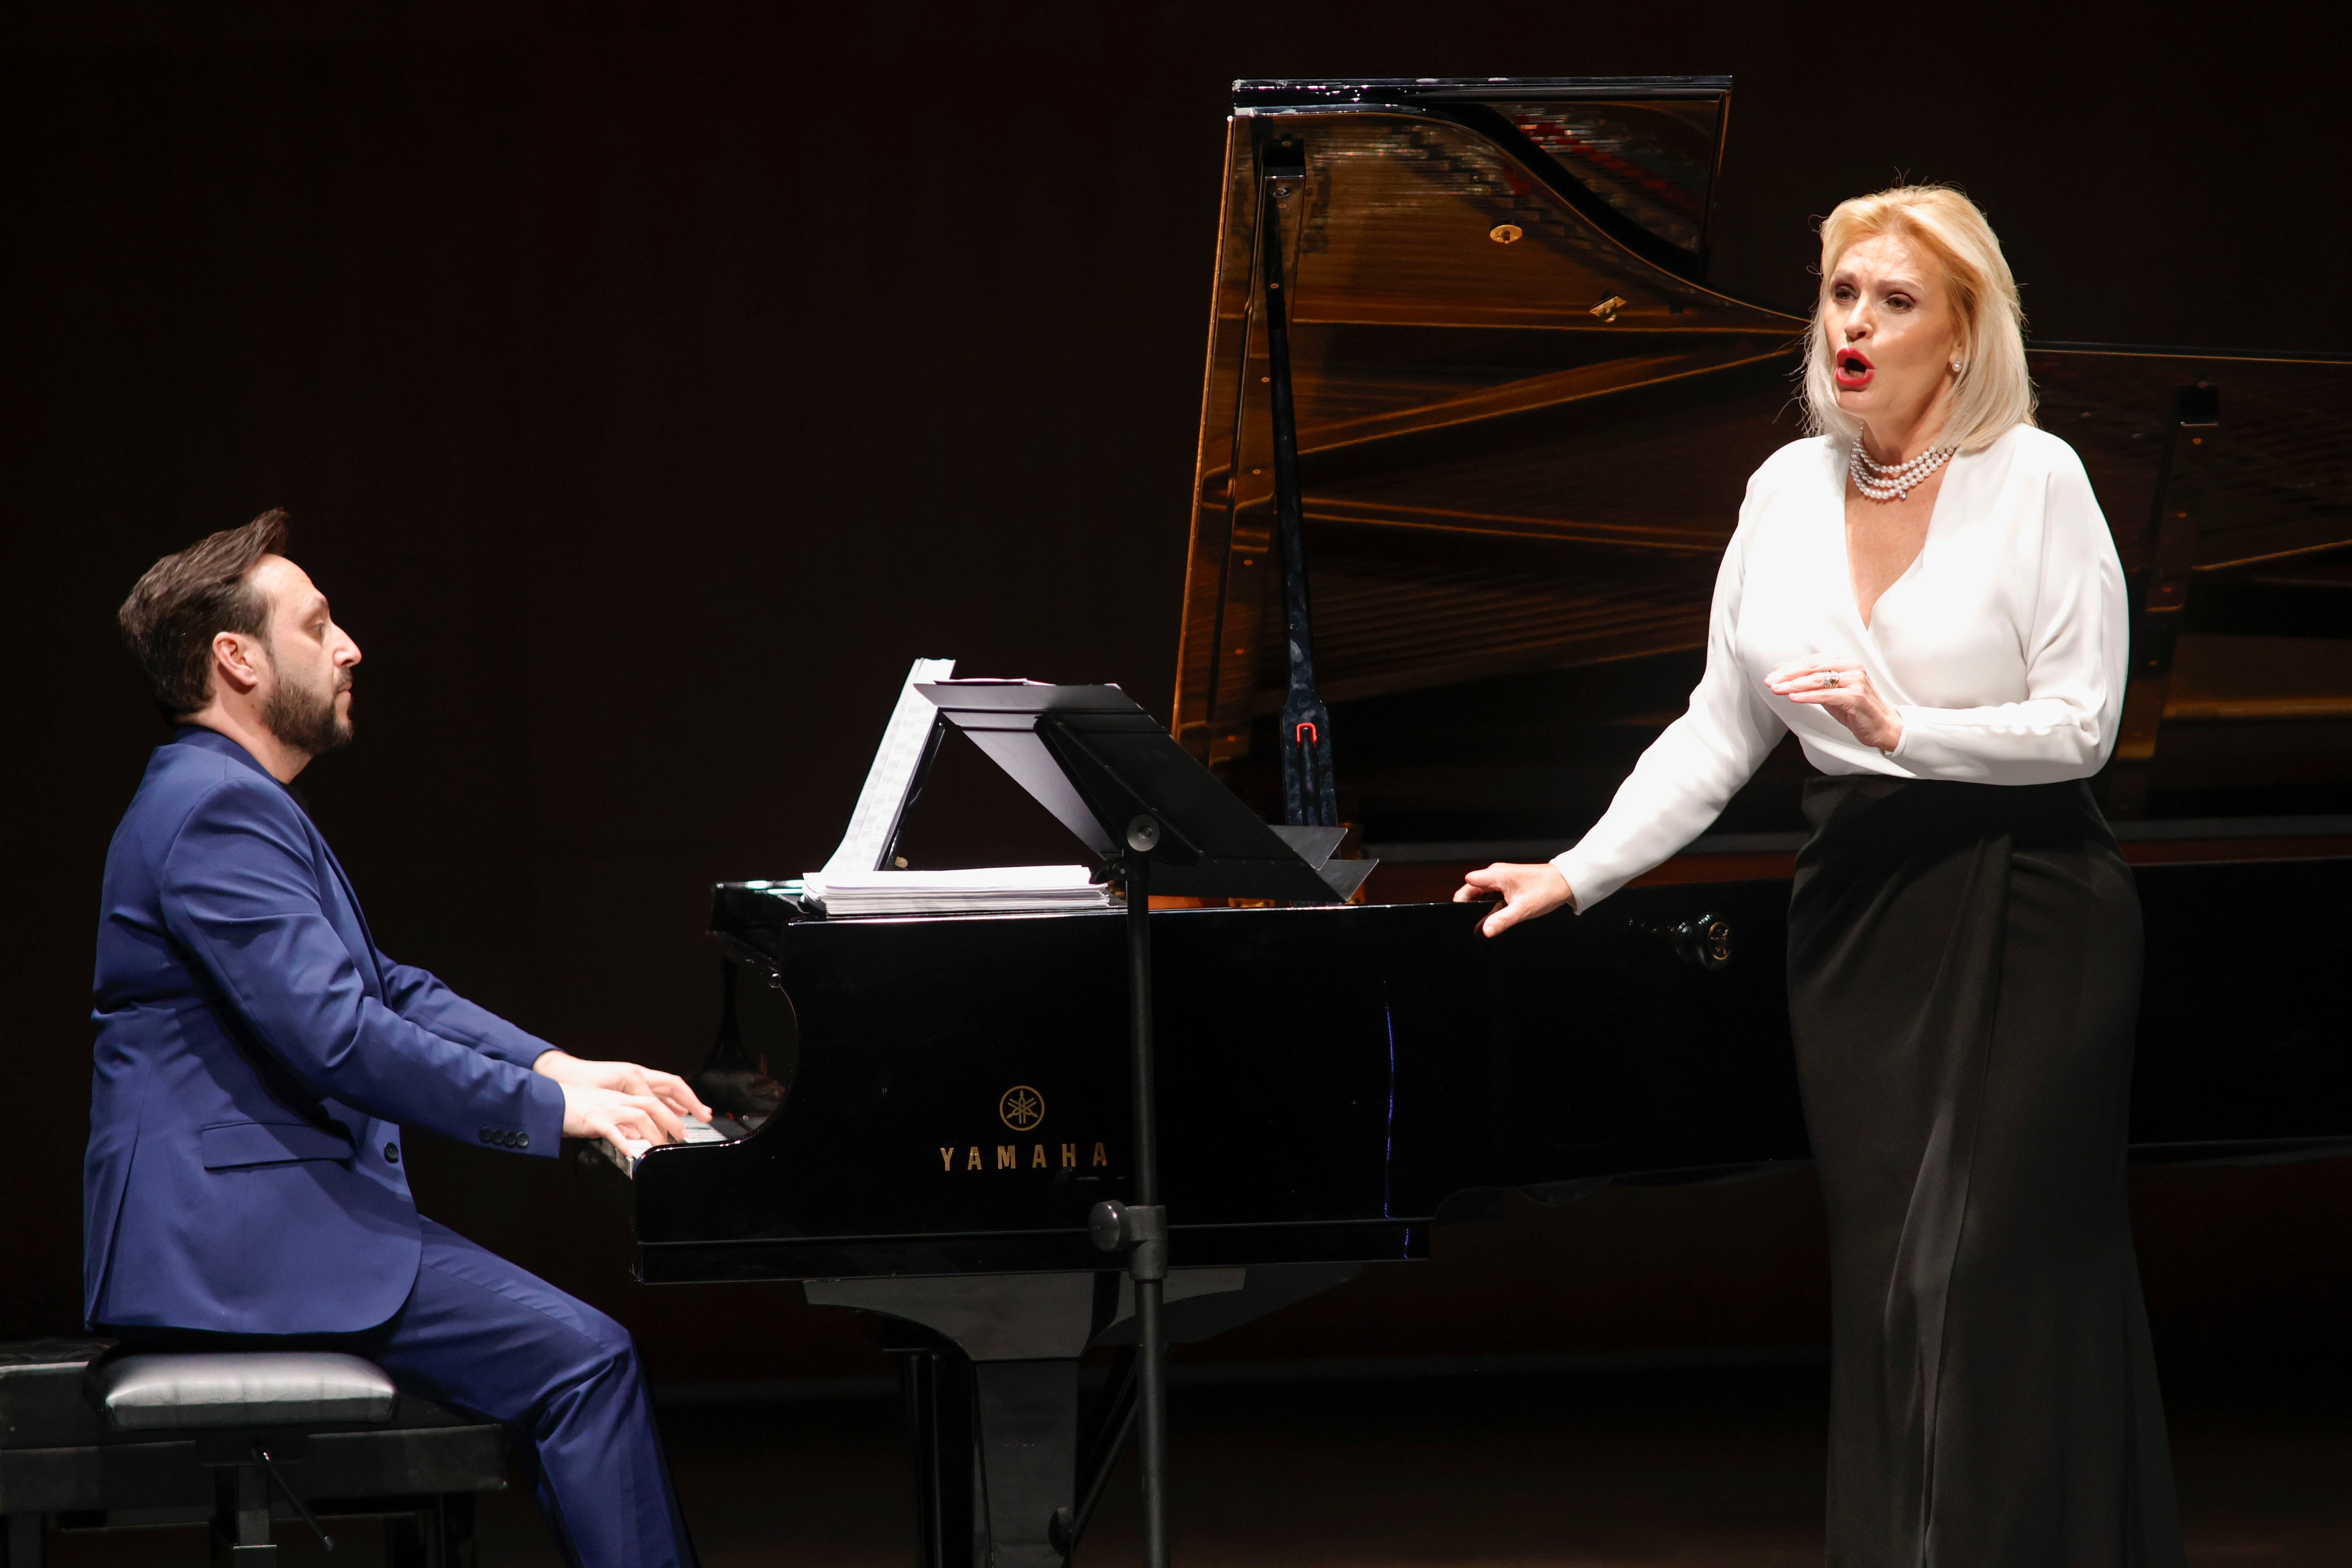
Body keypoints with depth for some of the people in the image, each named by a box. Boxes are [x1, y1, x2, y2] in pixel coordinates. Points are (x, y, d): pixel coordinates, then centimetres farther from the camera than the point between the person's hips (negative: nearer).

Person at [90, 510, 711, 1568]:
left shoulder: (232, 800, 20)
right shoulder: (218, 811, -15)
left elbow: (387, 989, 23)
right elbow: (337, 1034, -23)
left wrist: (555, 1066, 10)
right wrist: (551, 1105, -17)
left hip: (273, 1203, 11)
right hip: (236, 1234, -11)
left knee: (574, 1344, 9)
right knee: (583, 1358, -18)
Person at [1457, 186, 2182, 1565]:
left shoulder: (2035, 480, -6)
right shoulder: (1786, 492, 9)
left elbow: (2081, 724, -8)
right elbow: (1721, 730, 12)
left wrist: (1903, 730, -19)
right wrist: (1578, 874, 7)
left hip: (2027, 917, -5)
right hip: (1858, 917, 5)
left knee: (1985, 1274, -9)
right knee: (1881, 1281, 3)